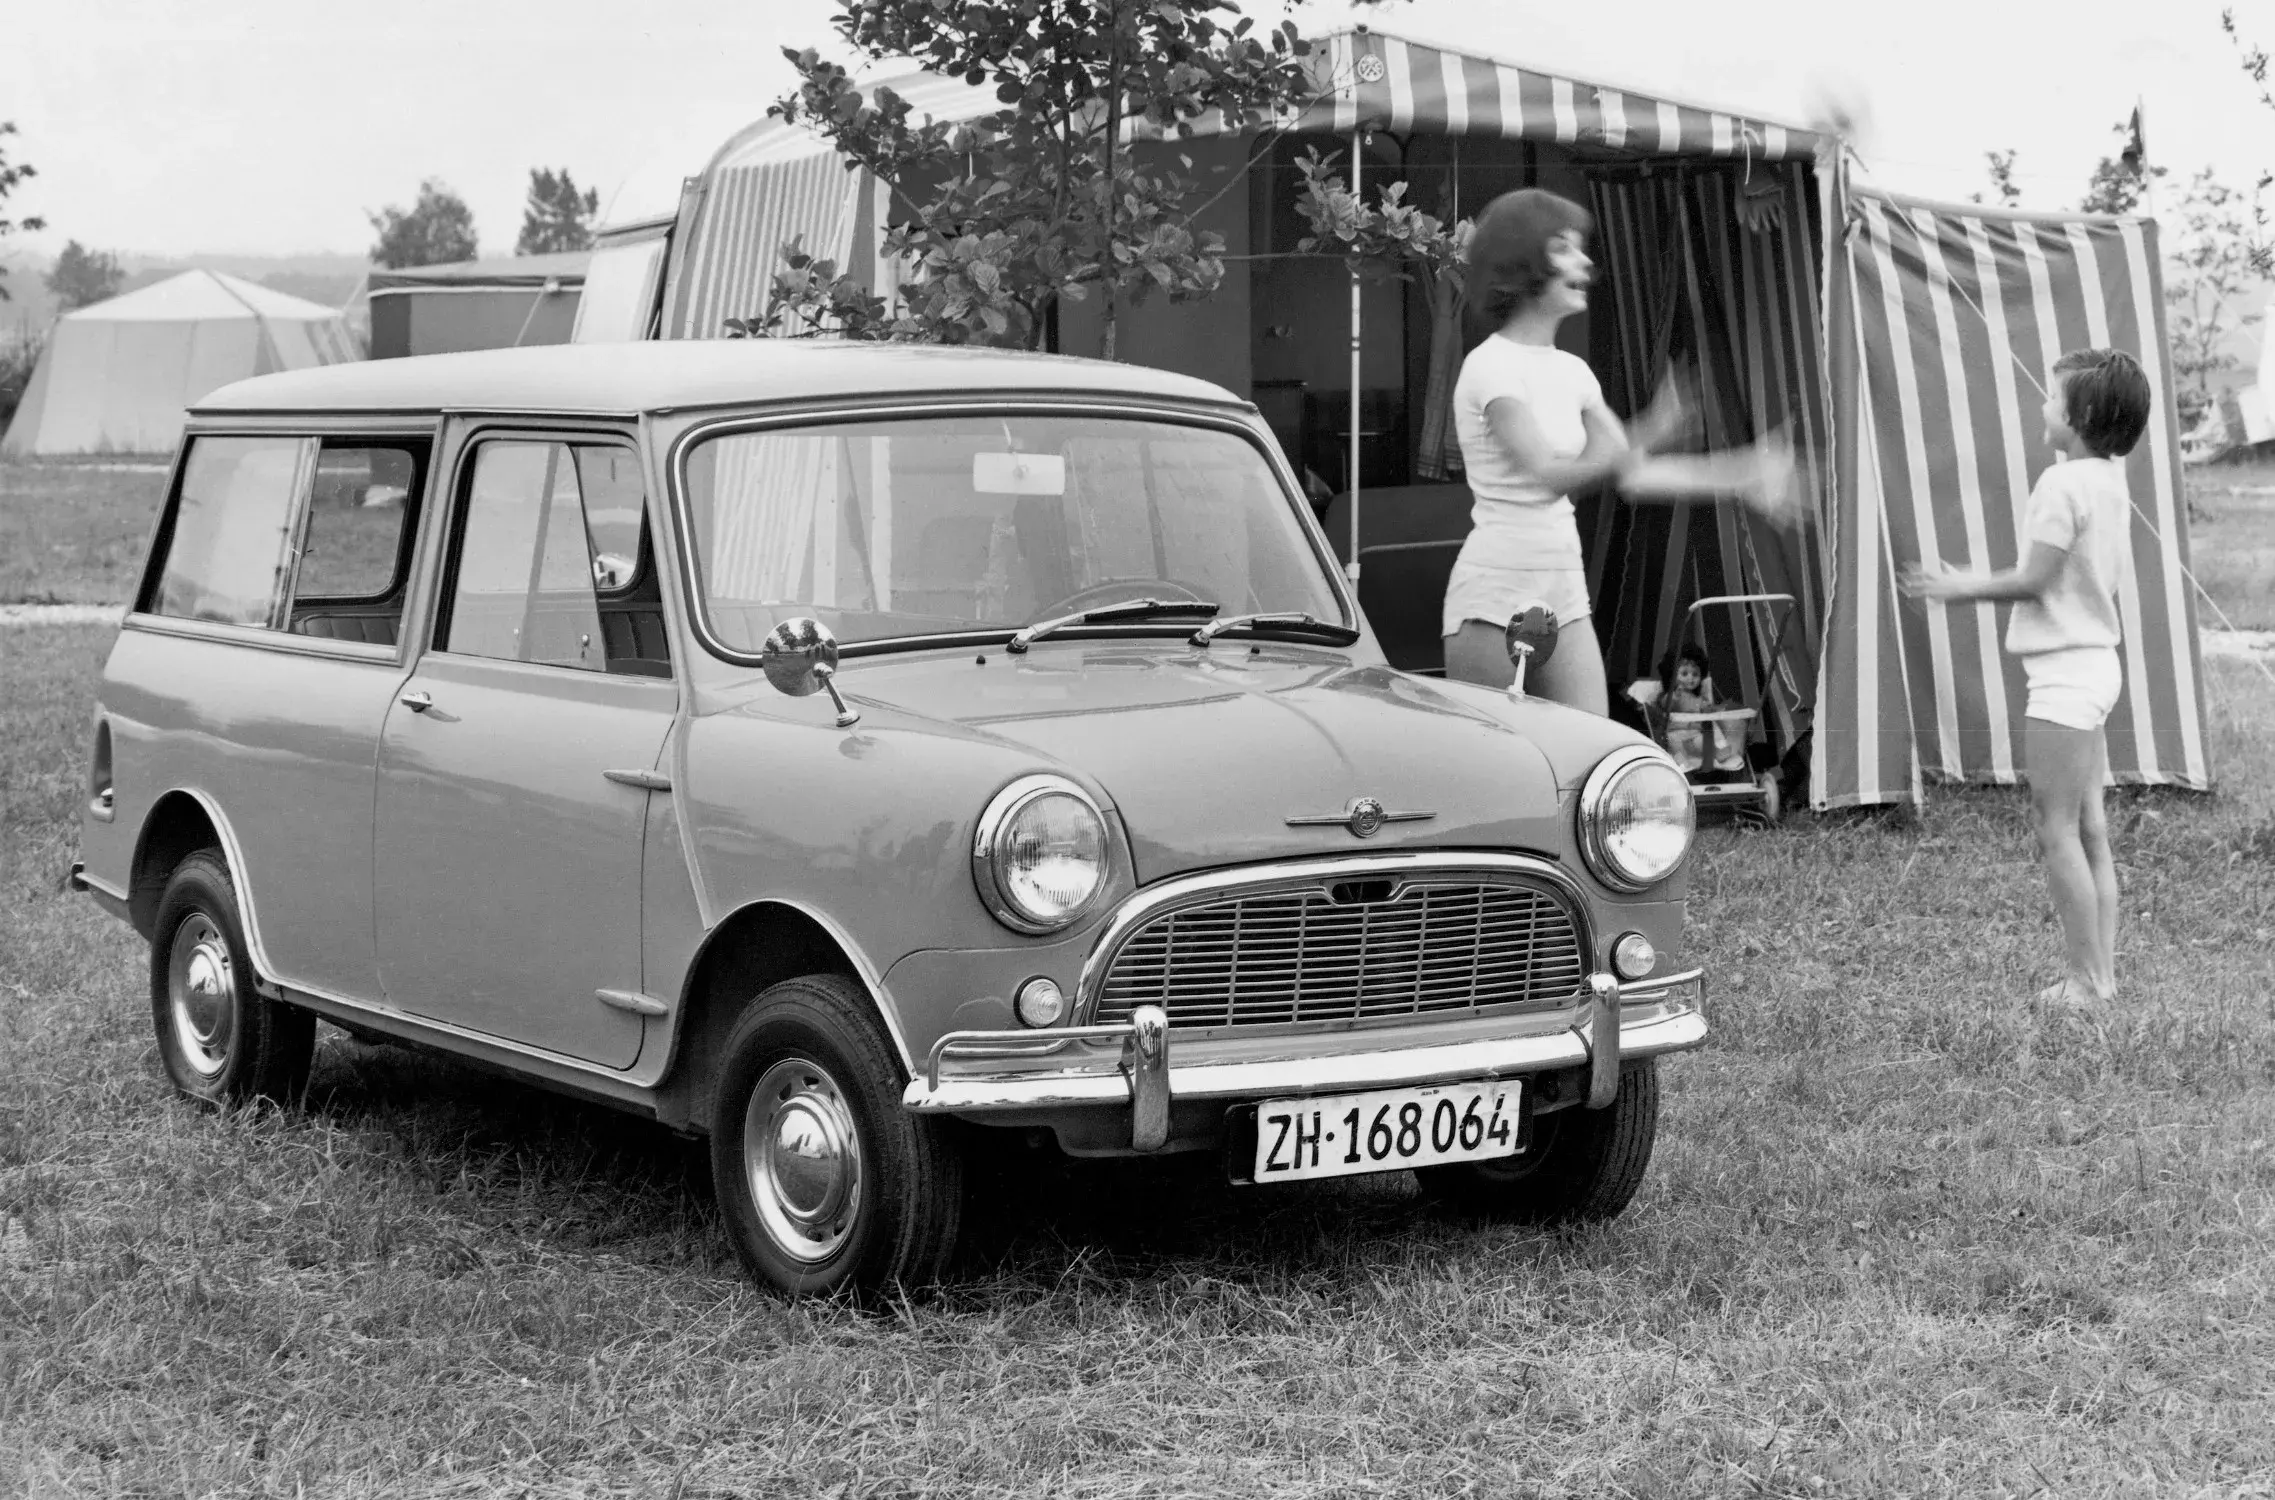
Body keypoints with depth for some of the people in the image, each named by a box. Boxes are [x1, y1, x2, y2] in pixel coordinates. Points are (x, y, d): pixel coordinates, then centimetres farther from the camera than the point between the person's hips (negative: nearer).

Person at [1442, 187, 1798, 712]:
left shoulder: (1570, 372, 13)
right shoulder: (1492, 366, -12)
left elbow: (1630, 474, 15)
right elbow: (1547, 475, -24)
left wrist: (1737, 476, 10)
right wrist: (1641, 439, -38)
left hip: (1564, 590, 7)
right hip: (1496, 591, -7)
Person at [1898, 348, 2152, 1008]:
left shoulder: (2062, 484, -17)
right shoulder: (2111, 481, 10)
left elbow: (2034, 580, -17)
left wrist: (1960, 587, -3)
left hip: (2065, 673, -9)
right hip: (2098, 661, 9)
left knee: (2057, 829, -5)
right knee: (2089, 829, 12)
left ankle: (2084, 977, -4)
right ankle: (2102, 970, 14)